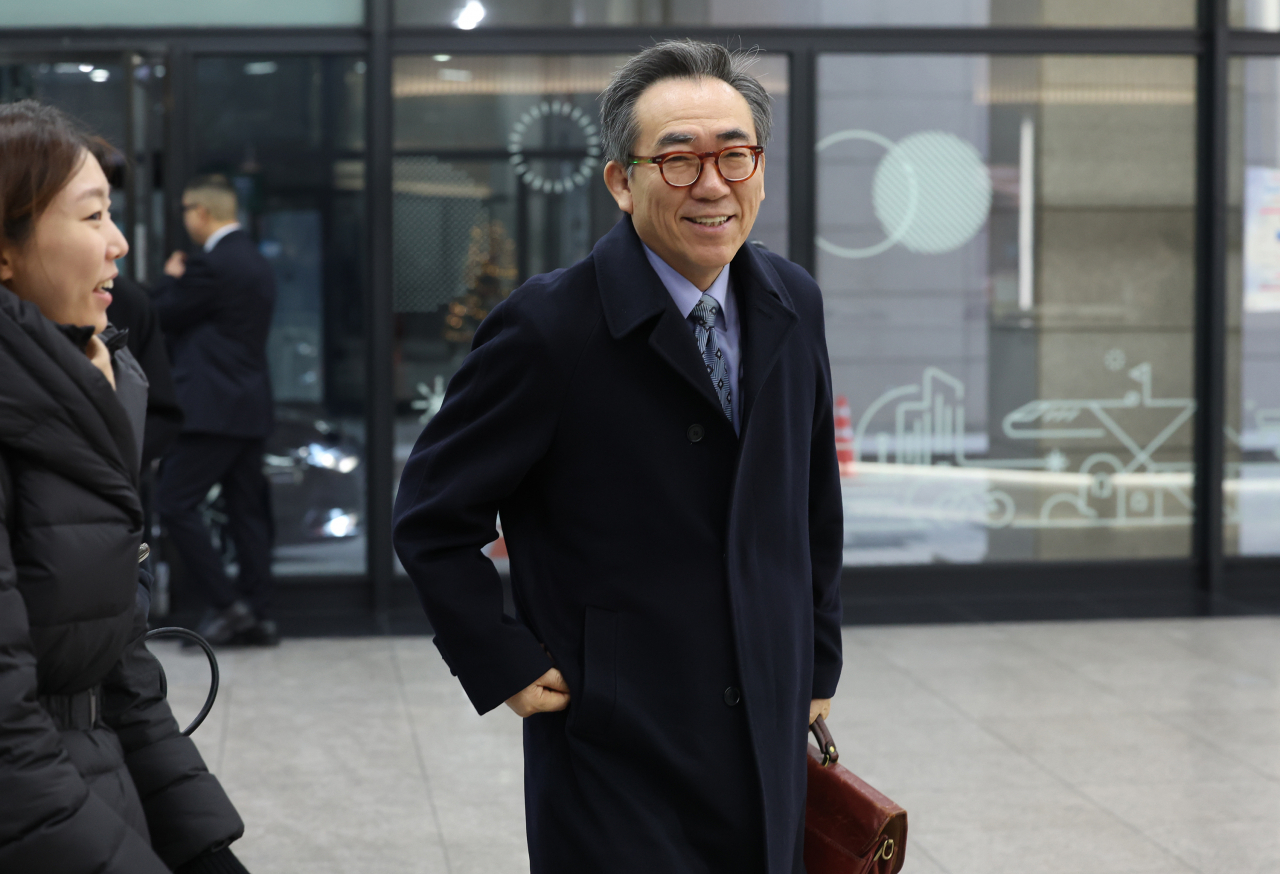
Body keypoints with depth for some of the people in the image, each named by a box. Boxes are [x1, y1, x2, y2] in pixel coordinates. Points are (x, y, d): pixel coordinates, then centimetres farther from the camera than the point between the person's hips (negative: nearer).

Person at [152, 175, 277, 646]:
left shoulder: (211, 265, -15)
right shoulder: (257, 262, 15)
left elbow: (161, 317, -7)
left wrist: (169, 278, 10)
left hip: (213, 408, -9)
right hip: (251, 407, 9)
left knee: (175, 501, -6)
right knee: (247, 510, 9)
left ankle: (227, 604, -9)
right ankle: (257, 615, 10)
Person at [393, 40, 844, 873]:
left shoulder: (793, 305, 3)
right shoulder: (550, 327, -15)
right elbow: (432, 520, -6)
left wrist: (818, 662, 15)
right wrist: (506, 668, -9)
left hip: (771, 748, 6)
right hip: (617, 762, -5)